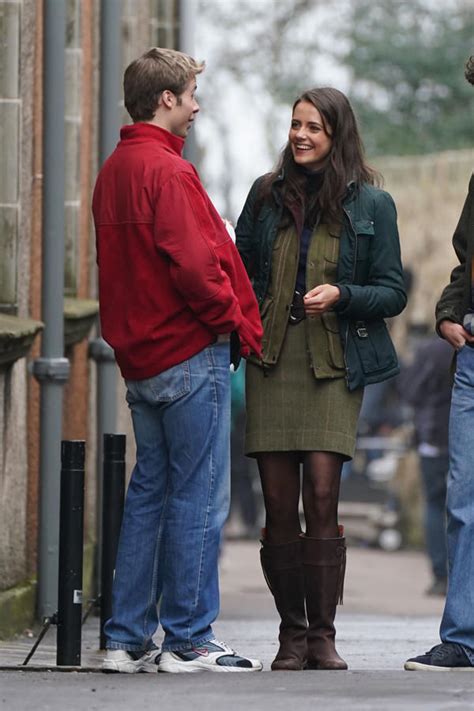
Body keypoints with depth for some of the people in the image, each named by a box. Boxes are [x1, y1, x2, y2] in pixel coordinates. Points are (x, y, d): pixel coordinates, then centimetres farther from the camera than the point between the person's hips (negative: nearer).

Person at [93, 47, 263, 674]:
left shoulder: (114, 170, 15)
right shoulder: (167, 170, -15)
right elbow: (193, 264, -23)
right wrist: (237, 321, -9)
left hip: (141, 357, 9)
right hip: (191, 353, -9)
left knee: (149, 492, 12)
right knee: (199, 497, -4)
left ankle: (128, 640, 12)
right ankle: (188, 641, -2)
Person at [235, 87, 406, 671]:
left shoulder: (370, 204, 3)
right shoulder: (267, 194, 10)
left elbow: (393, 292, 4)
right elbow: (241, 267, 19)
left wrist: (341, 294, -14)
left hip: (334, 362, -2)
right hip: (272, 359, 3)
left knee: (322, 496, -11)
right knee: (278, 502, 0)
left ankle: (322, 636, -4)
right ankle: (292, 635, 9)